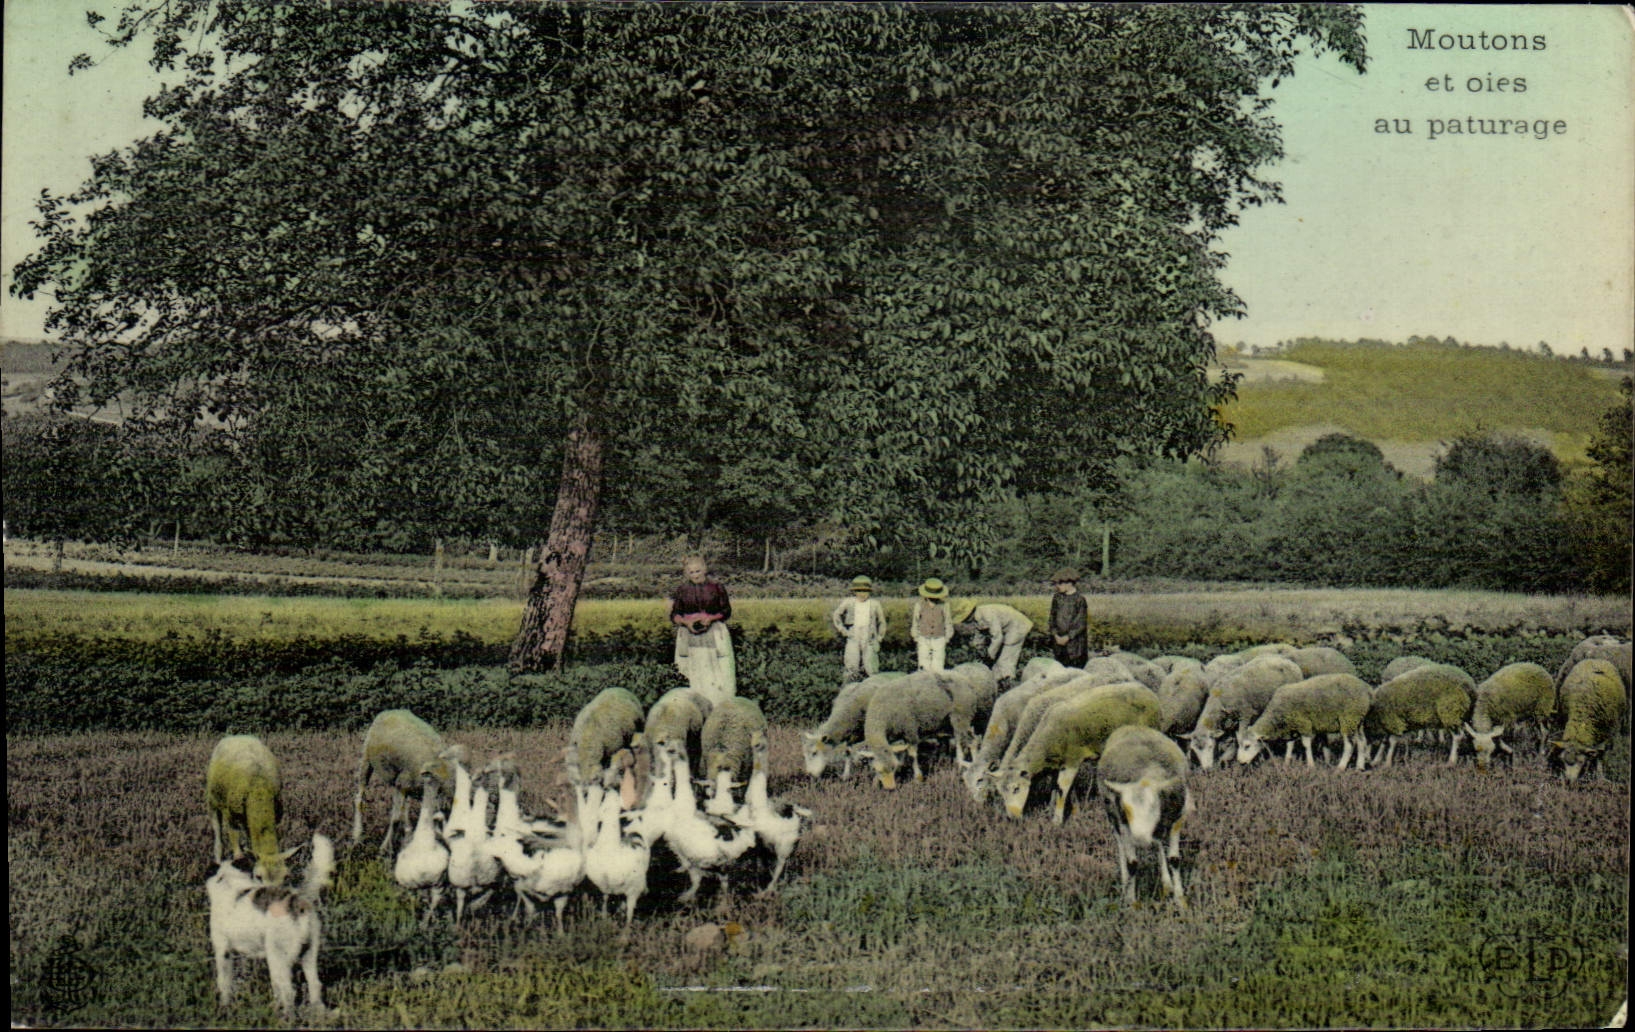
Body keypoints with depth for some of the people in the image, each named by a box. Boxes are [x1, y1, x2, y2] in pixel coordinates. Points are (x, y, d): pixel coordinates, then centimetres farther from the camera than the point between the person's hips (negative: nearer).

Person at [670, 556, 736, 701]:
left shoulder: (716, 587, 3)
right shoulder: (682, 590, 7)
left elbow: (726, 611, 4)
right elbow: (674, 615, 9)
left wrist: (710, 618, -13)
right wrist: (686, 622, -11)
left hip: (714, 635, -1)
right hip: (690, 637, 1)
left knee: (718, 675, -7)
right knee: (696, 677, -1)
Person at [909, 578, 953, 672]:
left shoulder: (944, 604, -8)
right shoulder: (919, 603, -8)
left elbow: (948, 622, 3)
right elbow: (915, 622, 2)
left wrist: (947, 640, 4)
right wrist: (916, 640, 3)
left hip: (939, 640, 0)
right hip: (923, 640, 0)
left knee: (937, 667, -4)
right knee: (924, 667, -3)